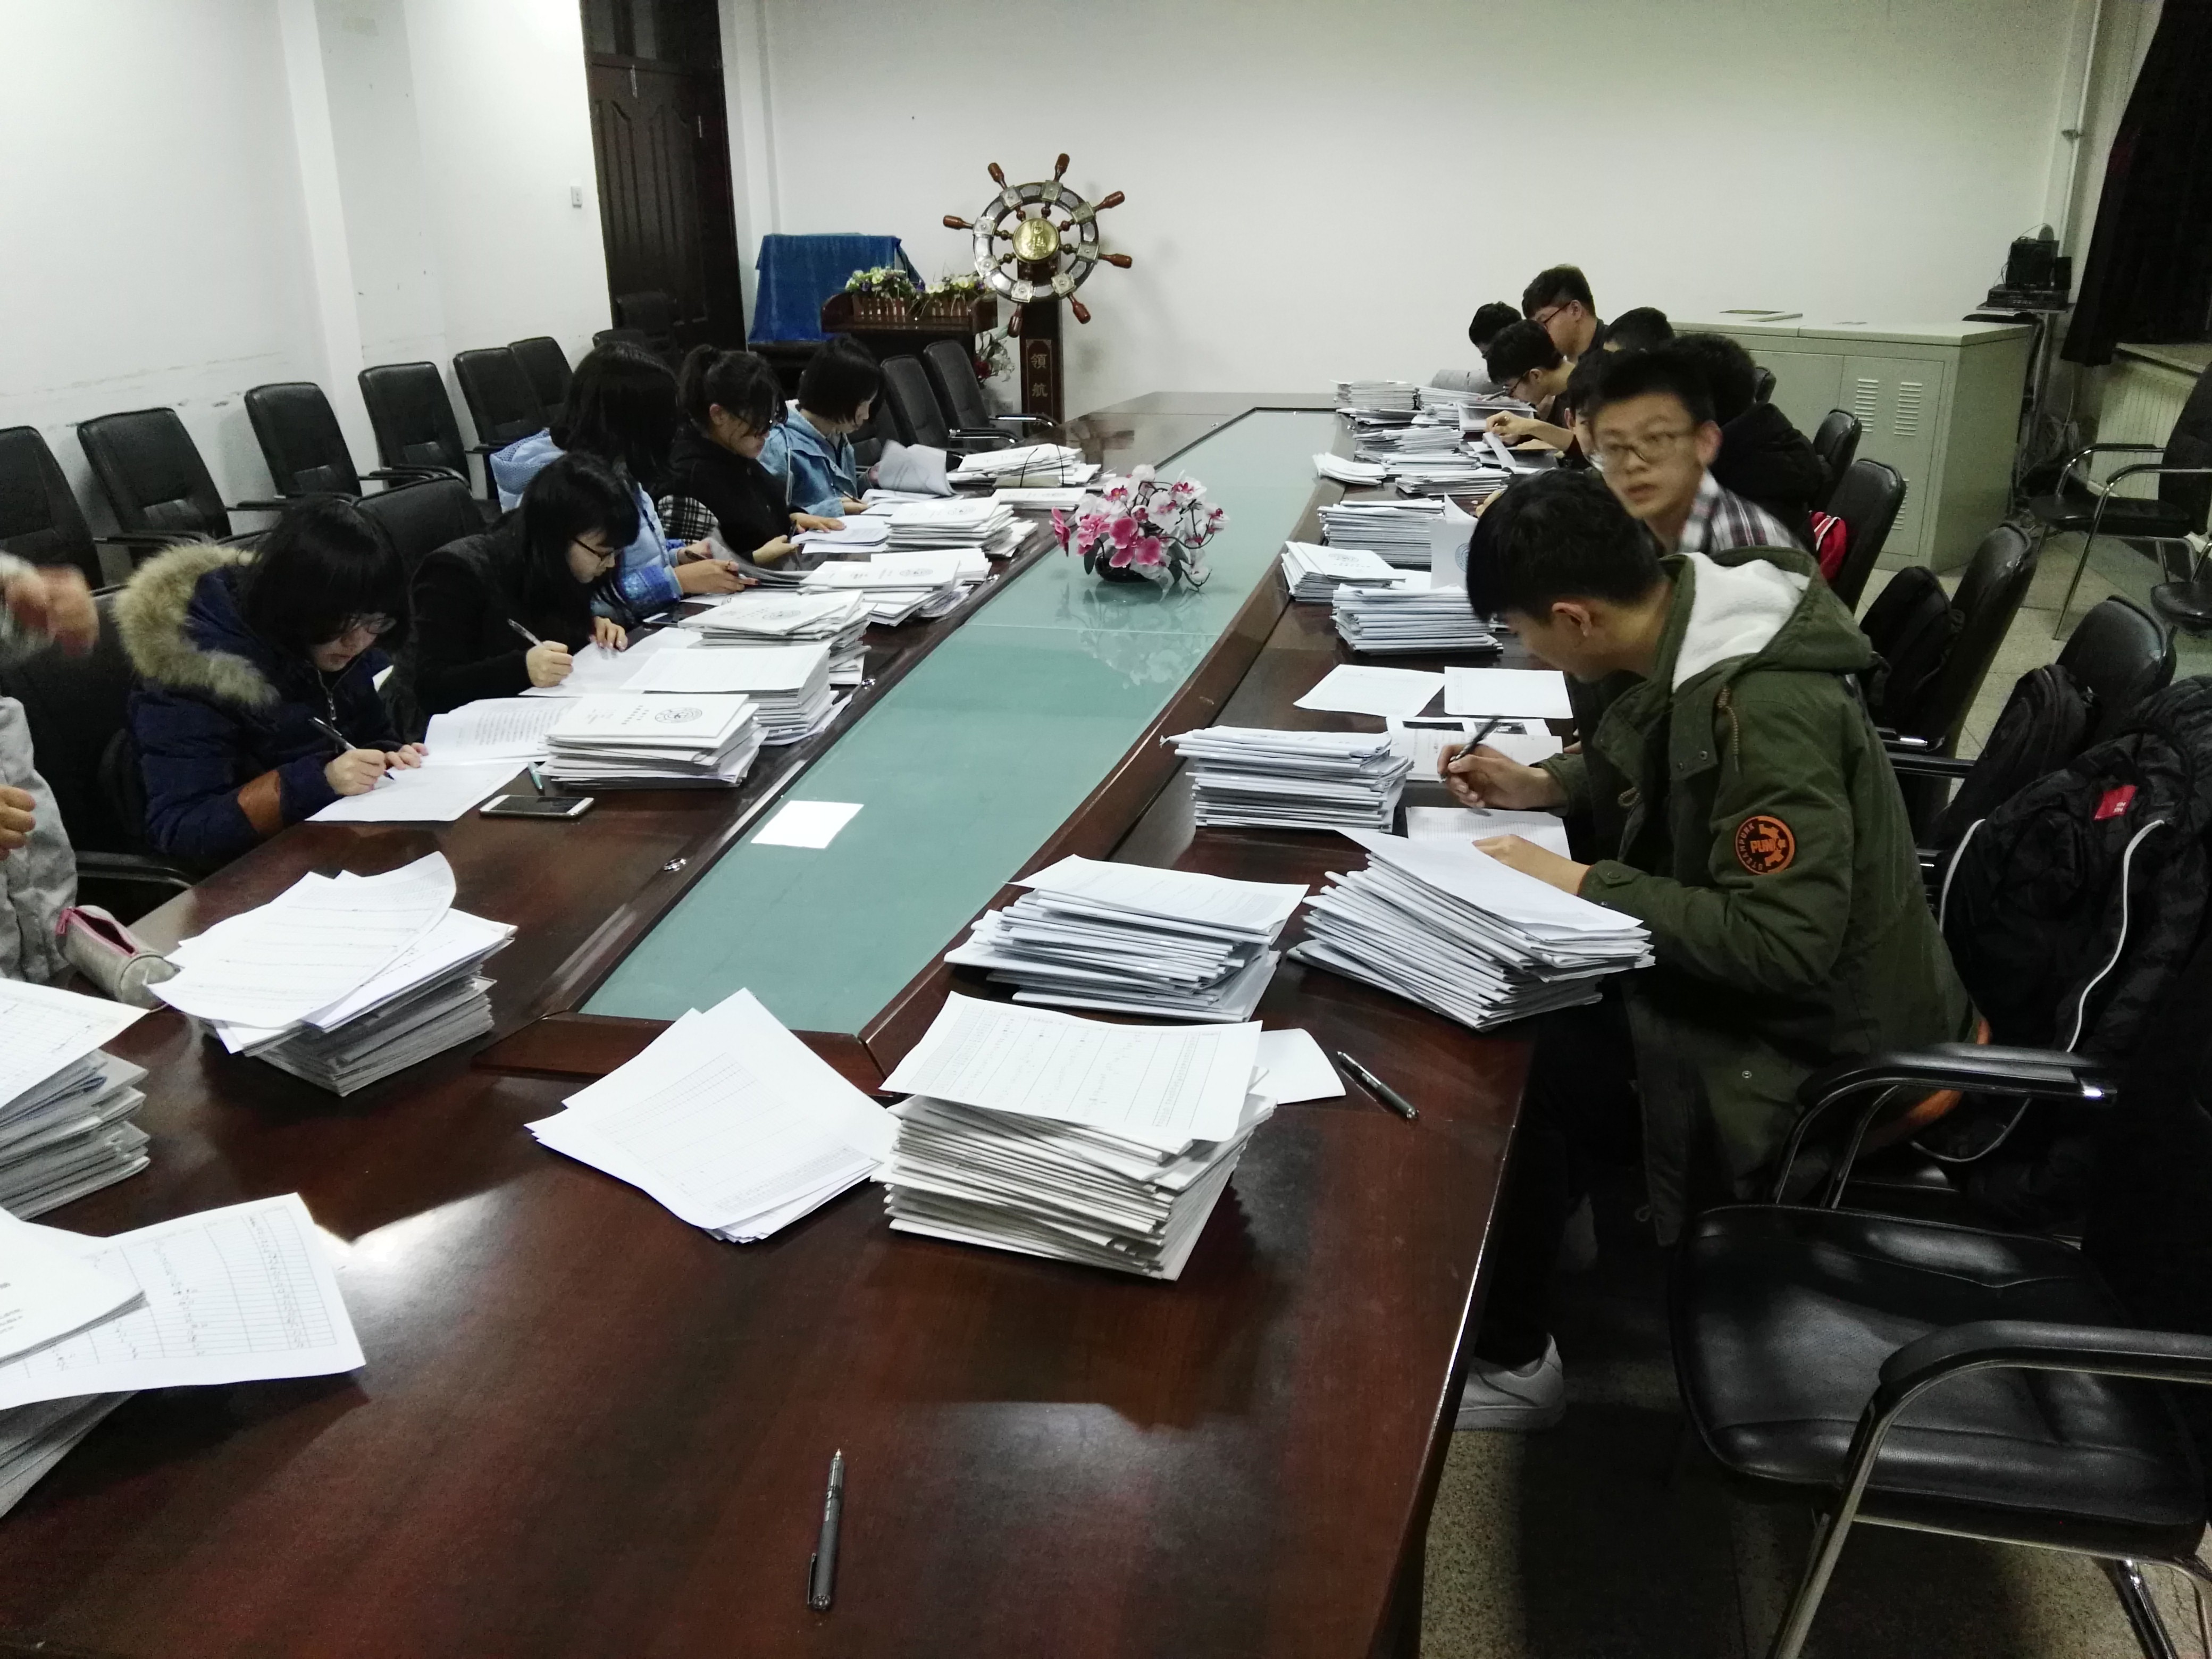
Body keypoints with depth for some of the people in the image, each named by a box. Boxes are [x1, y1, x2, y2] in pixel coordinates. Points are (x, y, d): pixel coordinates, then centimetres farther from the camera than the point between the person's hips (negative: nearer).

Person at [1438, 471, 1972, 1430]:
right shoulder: (1685, 627, -4)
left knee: (1501, 1066, -15)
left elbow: (1784, 941, -31)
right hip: (1733, 966, 9)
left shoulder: (1768, 710, -31)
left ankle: (1510, 1362, 3)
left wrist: (1580, 886, -27)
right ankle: (1544, 1220, 22)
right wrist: (1546, 787, 0)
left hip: (1812, 1042, -9)